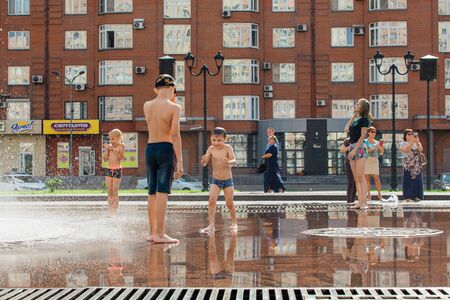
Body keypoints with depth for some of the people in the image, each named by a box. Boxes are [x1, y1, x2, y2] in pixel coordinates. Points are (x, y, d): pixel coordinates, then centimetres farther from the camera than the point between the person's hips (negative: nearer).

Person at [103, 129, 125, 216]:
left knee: (115, 192, -5)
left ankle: (115, 210, -3)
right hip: (109, 170, 5)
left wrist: (113, 149, -18)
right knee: (109, 191, 4)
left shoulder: (121, 146, -2)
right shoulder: (109, 146, 10)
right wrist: (106, 149, -5)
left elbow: (120, 157, -15)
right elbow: (105, 159, 7)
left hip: (117, 170, -5)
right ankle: (109, 210, 6)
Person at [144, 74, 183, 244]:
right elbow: (175, 135, -15)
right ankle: (160, 234, -11)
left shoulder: (147, 106, 7)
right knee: (162, 192, -7)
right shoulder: (174, 107, -8)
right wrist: (179, 161, -14)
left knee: (152, 193, 13)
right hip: (166, 149, -5)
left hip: (150, 149, 5)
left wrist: (161, 97, 25)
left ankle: (153, 232, 19)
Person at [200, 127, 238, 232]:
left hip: (228, 180, -1)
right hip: (215, 180, 1)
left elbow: (234, 161, -23)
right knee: (212, 201, -15)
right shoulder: (211, 149, -7)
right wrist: (204, 160, -33)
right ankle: (211, 224, -13)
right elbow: (204, 164, -9)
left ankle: (234, 222, 28)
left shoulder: (227, 148, -13)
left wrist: (229, 162, -45)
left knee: (229, 203, 7)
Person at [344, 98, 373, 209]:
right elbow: (346, 129, 20)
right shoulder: (355, 120, 16)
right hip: (352, 148, 8)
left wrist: (355, 150, -17)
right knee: (356, 178, 5)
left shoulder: (364, 119, -7)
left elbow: (362, 136, -12)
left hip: (360, 148, -8)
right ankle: (360, 202, 5)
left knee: (360, 177, -12)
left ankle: (364, 202, -13)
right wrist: (353, 116, 17)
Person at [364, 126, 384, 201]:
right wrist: (375, 147, -19)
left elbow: (380, 153, 11)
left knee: (377, 178, -5)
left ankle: (379, 194, -4)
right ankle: (368, 195, 1)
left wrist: (382, 149, -9)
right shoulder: (365, 141, 5)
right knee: (367, 178, -3)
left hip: (374, 161, 2)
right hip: (366, 160, -2)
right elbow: (366, 150, -9)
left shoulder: (377, 142, 13)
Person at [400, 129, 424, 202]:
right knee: (408, 180, -7)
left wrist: (417, 141, -21)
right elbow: (406, 150, -16)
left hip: (417, 165, 3)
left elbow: (421, 149, -7)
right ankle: (408, 196, -8)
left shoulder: (416, 143, 13)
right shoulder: (403, 143, 5)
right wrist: (412, 142, -21)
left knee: (417, 180, -1)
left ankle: (417, 196, 1)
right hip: (408, 165, -3)